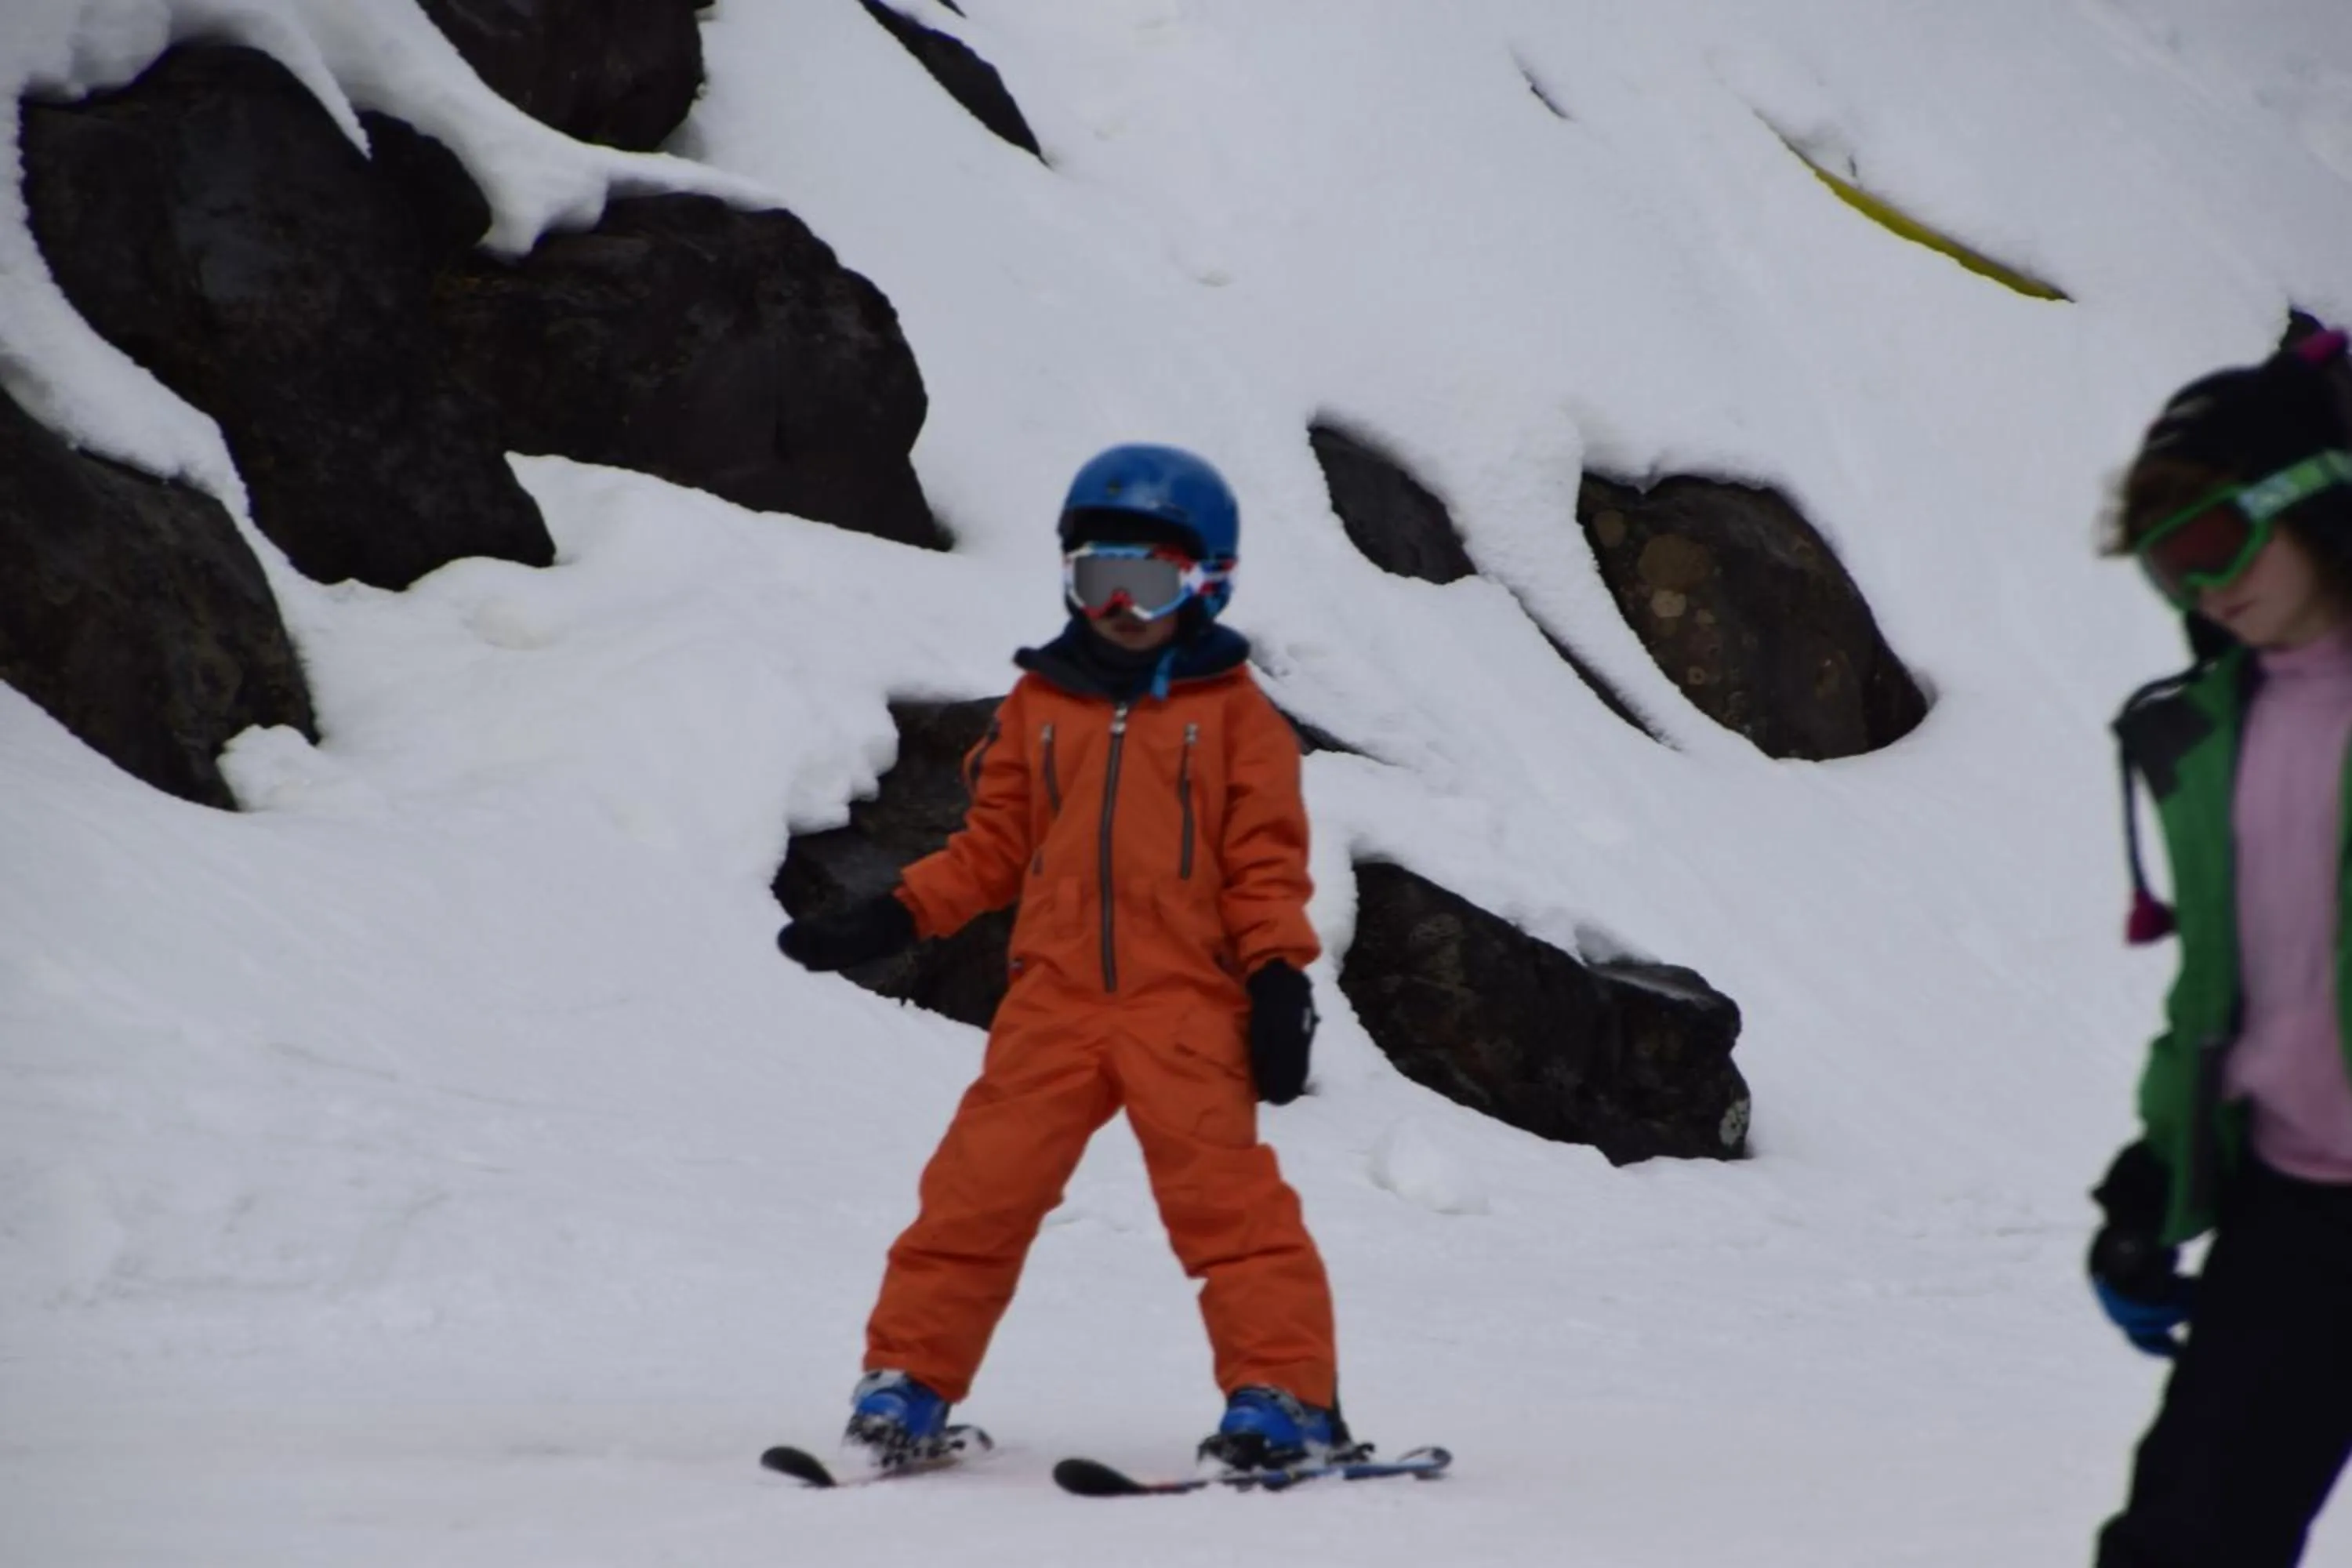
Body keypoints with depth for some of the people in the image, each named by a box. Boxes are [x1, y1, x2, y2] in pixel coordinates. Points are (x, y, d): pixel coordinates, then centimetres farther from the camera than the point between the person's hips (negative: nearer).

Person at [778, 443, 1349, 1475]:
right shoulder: (1038, 705, 14)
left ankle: (1286, 1397, -7)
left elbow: (1266, 864, 2)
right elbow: (992, 849, 16)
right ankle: (907, 1382, 10)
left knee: (1224, 1194, -12)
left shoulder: (1234, 714, 5)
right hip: (1053, 1000, 3)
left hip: (1185, 1003, -3)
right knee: (979, 1188, 0)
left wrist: (1277, 978, -9)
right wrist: (894, 919, 5)